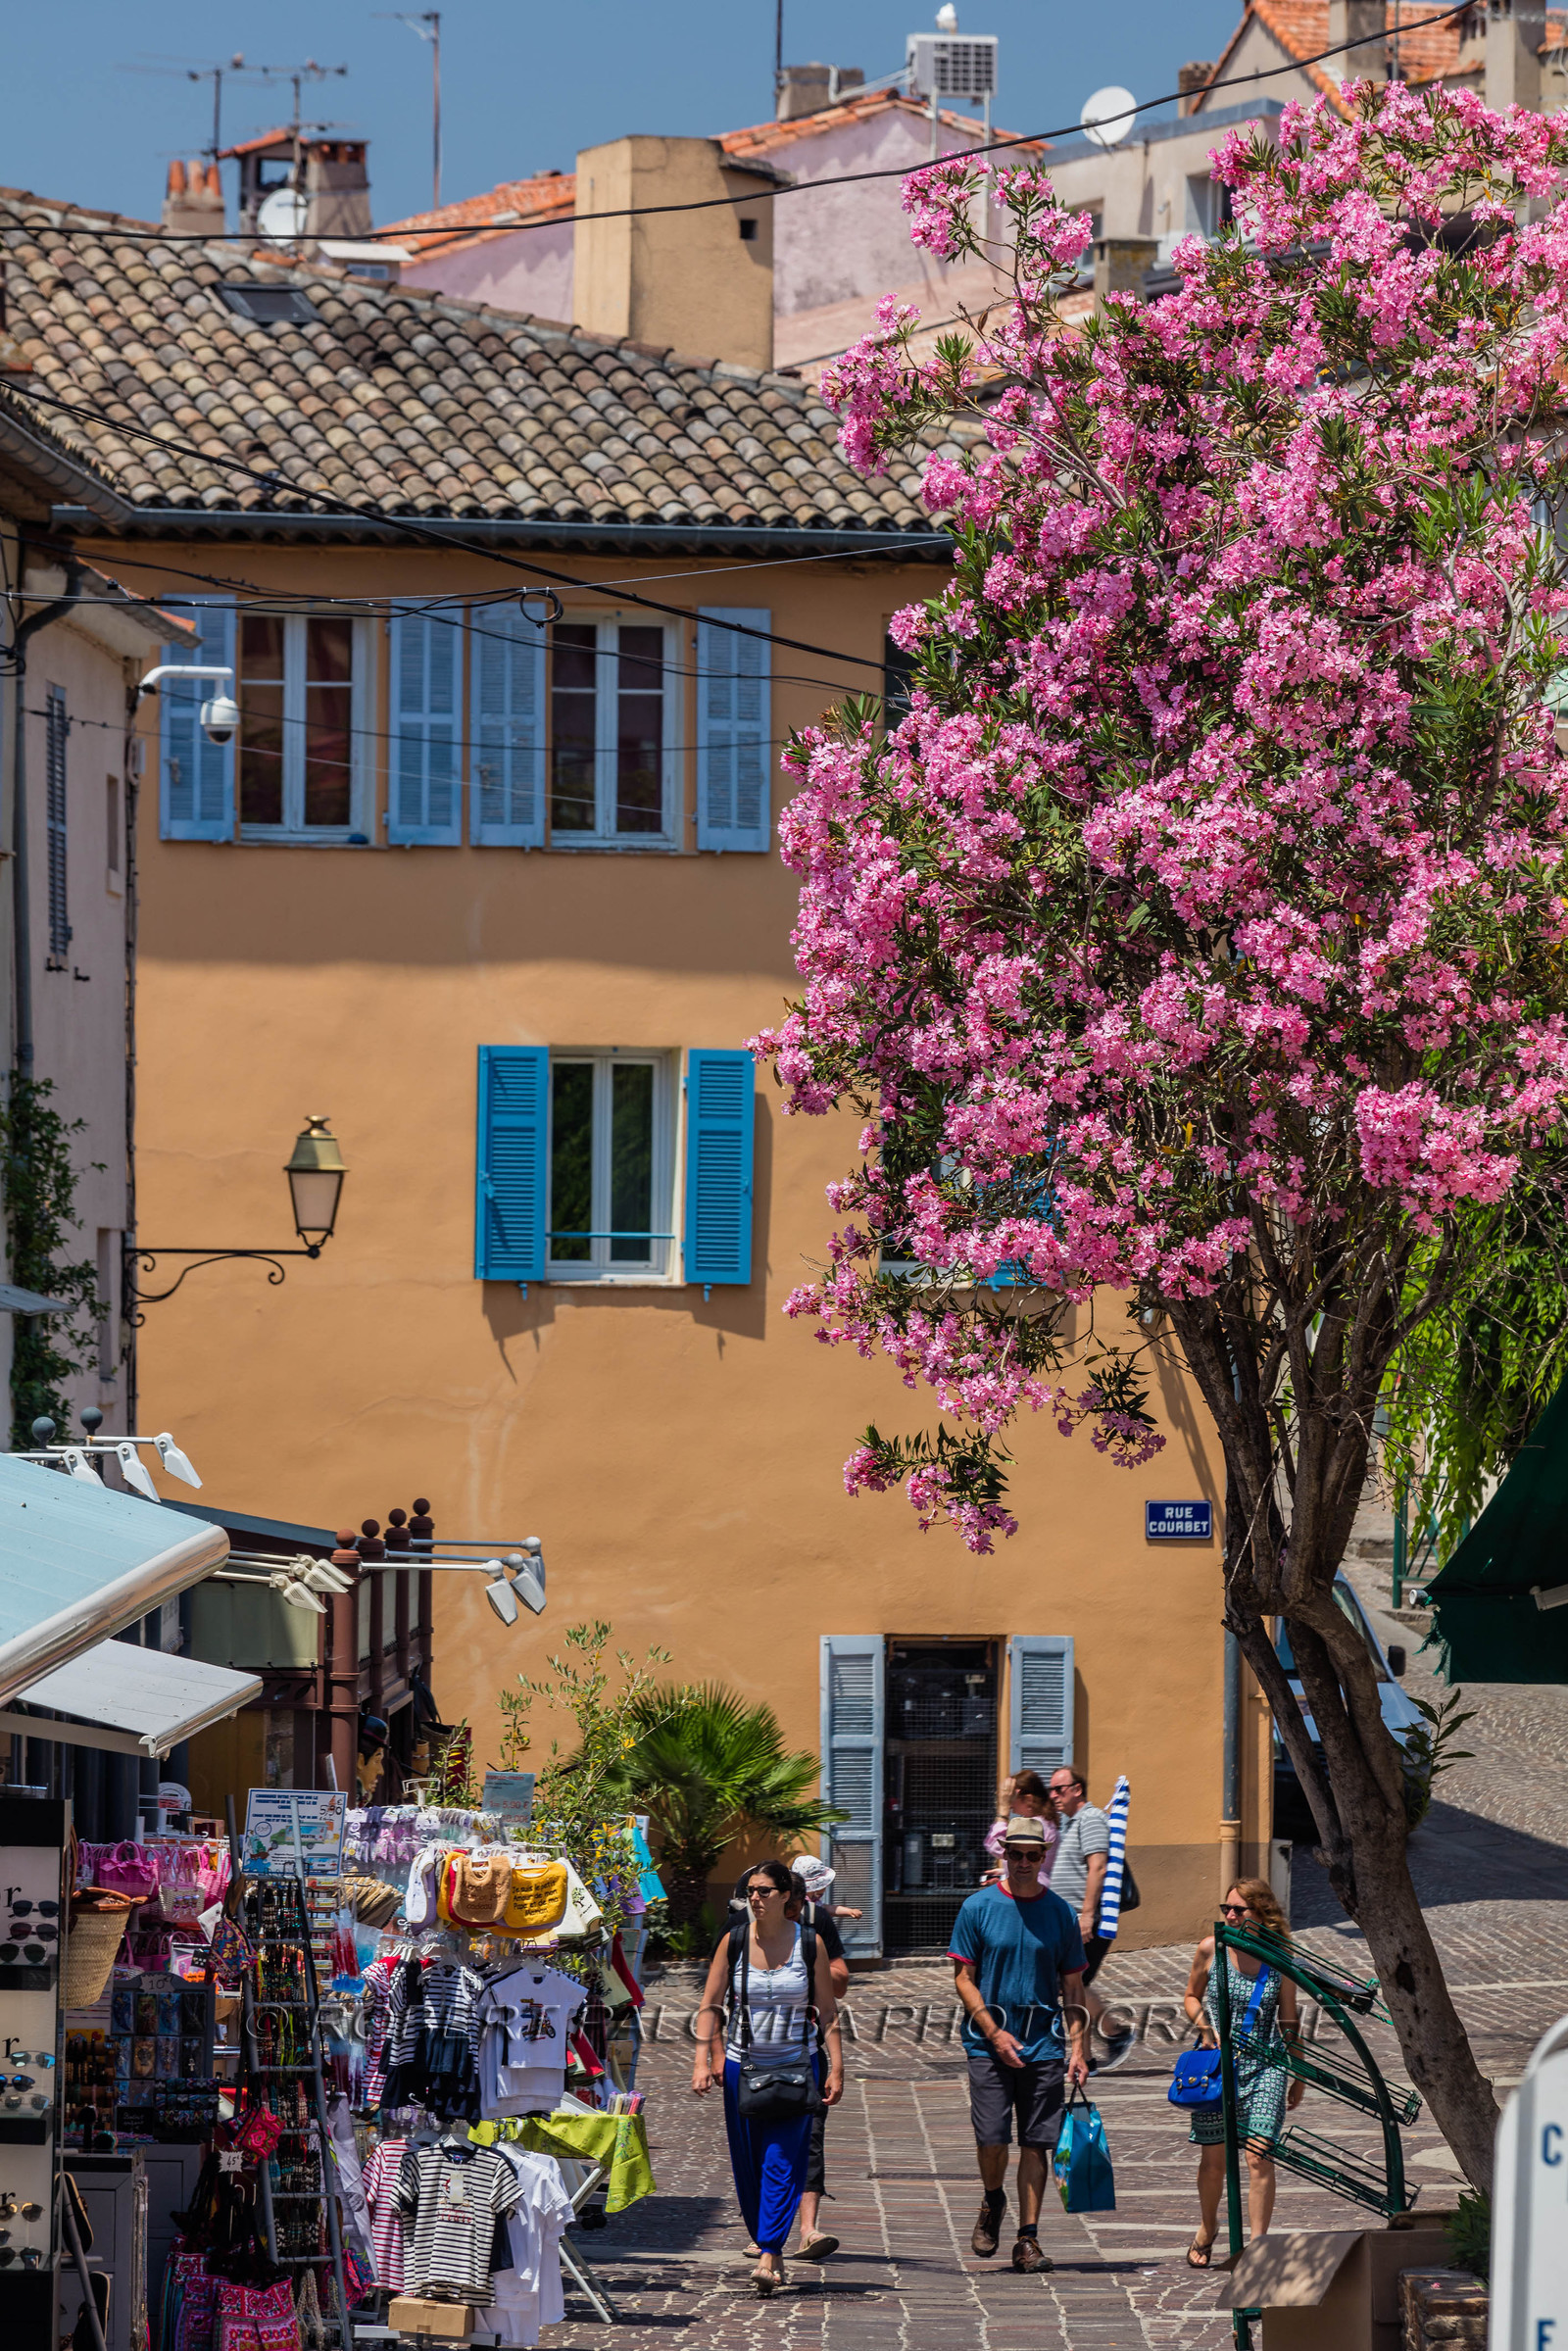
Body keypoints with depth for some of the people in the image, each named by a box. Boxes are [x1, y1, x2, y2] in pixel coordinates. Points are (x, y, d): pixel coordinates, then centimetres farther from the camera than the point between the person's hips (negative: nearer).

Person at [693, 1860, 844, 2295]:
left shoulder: (810, 1944, -2)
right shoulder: (734, 1943, 0)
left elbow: (827, 2011, 3)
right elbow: (709, 2006, 1)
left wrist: (836, 2068, -2)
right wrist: (702, 2060, -10)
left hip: (796, 2065, -2)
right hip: (743, 2064, 2)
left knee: (782, 2163, -12)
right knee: (748, 2165, 5)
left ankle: (768, 2256, -16)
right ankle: (766, 2245, 19)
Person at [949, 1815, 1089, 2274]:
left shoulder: (1059, 1913, 7)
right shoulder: (979, 1907, 1)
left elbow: (1072, 1987, 11)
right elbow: (963, 1978, 1)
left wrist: (1078, 2047, 2)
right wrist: (995, 2033, -10)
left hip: (1044, 2043, 2)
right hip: (988, 2040, -2)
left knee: (1035, 2143, 0)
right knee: (991, 2137, -9)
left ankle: (1028, 2239, 5)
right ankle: (993, 2202, 21)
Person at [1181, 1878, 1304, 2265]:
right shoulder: (1211, 1949, -2)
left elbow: (1289, 2022, 8)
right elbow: (1191, 1997, 12)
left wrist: (1299, 2076, 11)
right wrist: (1207, 2029, -7)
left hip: (1264, 2064, -1)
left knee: (1259, 2158, -12)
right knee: (1214, 2158, 9)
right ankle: (1207, 2230, 34)